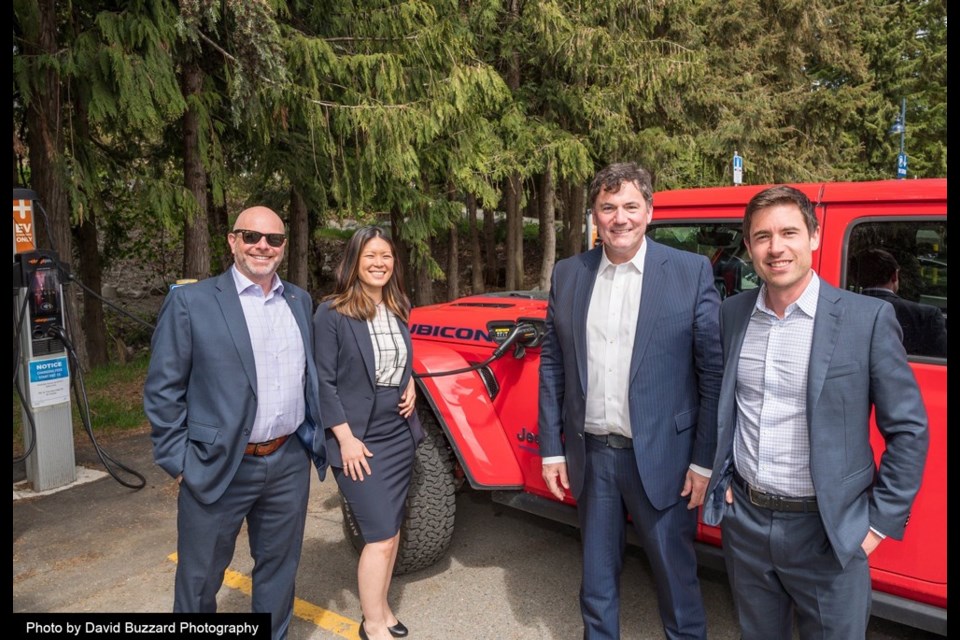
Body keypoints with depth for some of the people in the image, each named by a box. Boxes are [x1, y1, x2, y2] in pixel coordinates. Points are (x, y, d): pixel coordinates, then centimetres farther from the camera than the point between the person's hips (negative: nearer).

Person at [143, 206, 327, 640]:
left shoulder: (300, 301, 7)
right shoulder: (190, 302, -8)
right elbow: (162, 390, -6)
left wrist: (315, 439, 9)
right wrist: (178, 462, -8)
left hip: (289, 463, 4)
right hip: (218, 468, -4)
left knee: (279, 569, 19)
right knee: (199, 578, 14)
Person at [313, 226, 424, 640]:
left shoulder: (399, 310, 6)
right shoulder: (332, 313, -13)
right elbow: (323, 381, -13)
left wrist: (410, 385, 0)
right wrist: (346, 438, -17)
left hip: (399, 434, 6)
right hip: (359, 439, -6)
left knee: (390, 529, 15)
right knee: (381, 536, -4)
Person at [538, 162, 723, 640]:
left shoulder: (692, 271, -6)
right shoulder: (567, 274, 3)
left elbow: (714, 369, -7)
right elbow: (551, 365, 5)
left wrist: (704, 461, -8)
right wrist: (551, 448, 4)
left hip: (661, 457, -3)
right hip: (590, 455, 3)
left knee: (675, 572, 14)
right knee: (596, 573, 20)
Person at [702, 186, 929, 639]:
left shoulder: (867, 318, -11)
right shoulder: (732, 313, 1)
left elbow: (908, 429, -6)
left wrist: (880, 520, -6)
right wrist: (720, 479, 7)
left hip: (828, 532, -3)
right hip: (743, 521, 4)